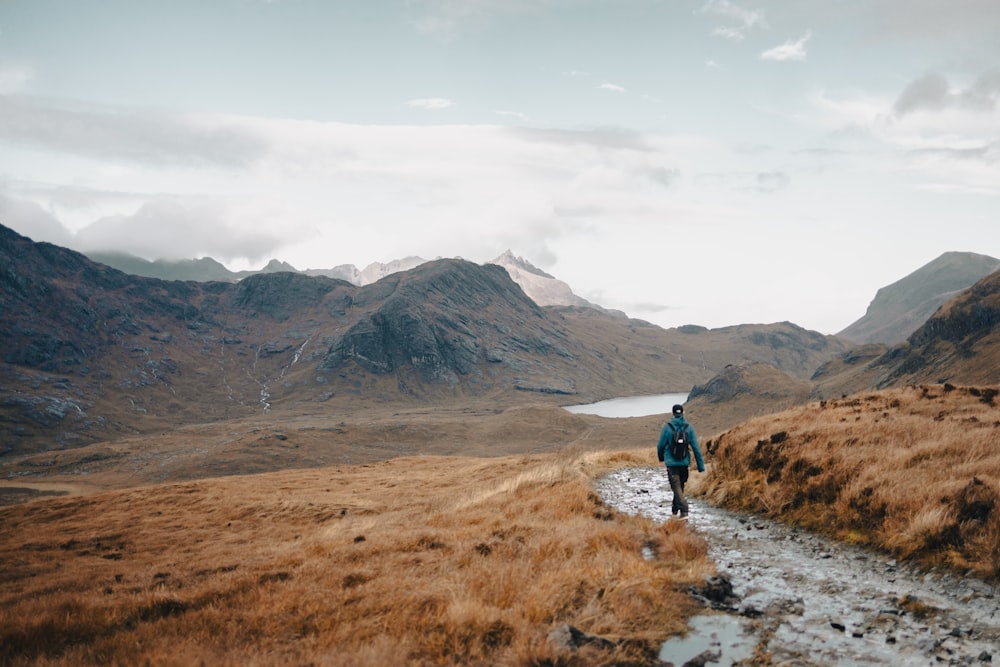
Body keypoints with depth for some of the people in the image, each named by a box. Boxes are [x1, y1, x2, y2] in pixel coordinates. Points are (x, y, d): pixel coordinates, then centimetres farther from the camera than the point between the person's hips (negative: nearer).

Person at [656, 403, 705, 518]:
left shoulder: (667, 427, -8)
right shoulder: (689, 428, -3)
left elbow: (660, 445, -2)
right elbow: (696, 447, -4)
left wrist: (661, 457, 20)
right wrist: (701, 466, 0)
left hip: (671, 462, -3)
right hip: (685, 462, 3)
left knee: (676, 487, -2)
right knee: (680, 486, 20)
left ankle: (684, 510, -18)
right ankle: (675, 508, 34)